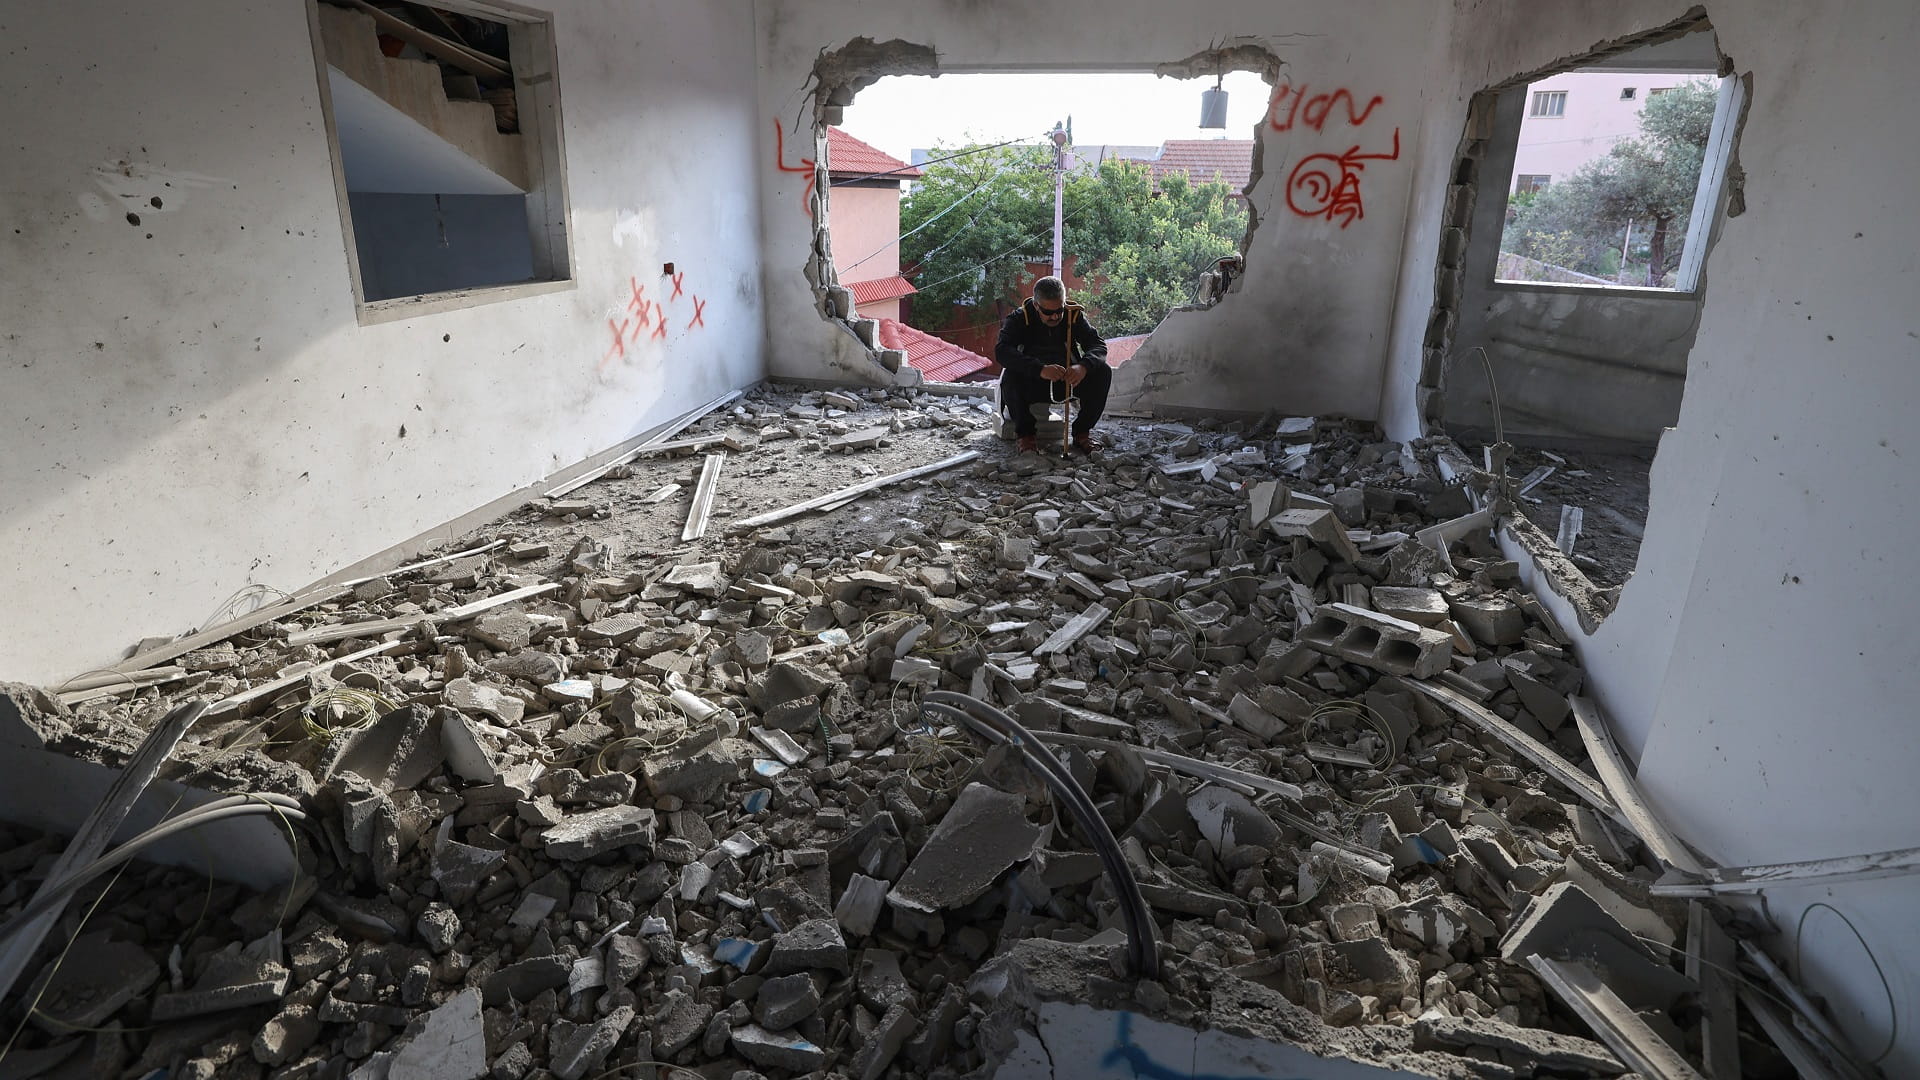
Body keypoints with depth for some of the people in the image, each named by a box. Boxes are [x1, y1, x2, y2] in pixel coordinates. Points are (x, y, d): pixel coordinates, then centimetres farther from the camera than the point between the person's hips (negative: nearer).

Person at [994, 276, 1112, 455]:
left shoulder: (1074, 316, -7)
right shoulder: (1019, 319, -16)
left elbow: (1099, 346, -14)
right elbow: (1002, 351, -32)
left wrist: (1084, 366, -39)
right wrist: (1040, 369, -47)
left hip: (1067, 381, 3)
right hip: (1031, 385, -3)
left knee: (1103, 372, -19)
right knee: (1010, 375, -34)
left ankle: (1082, 433, -7)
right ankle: (1026, 433, -15)